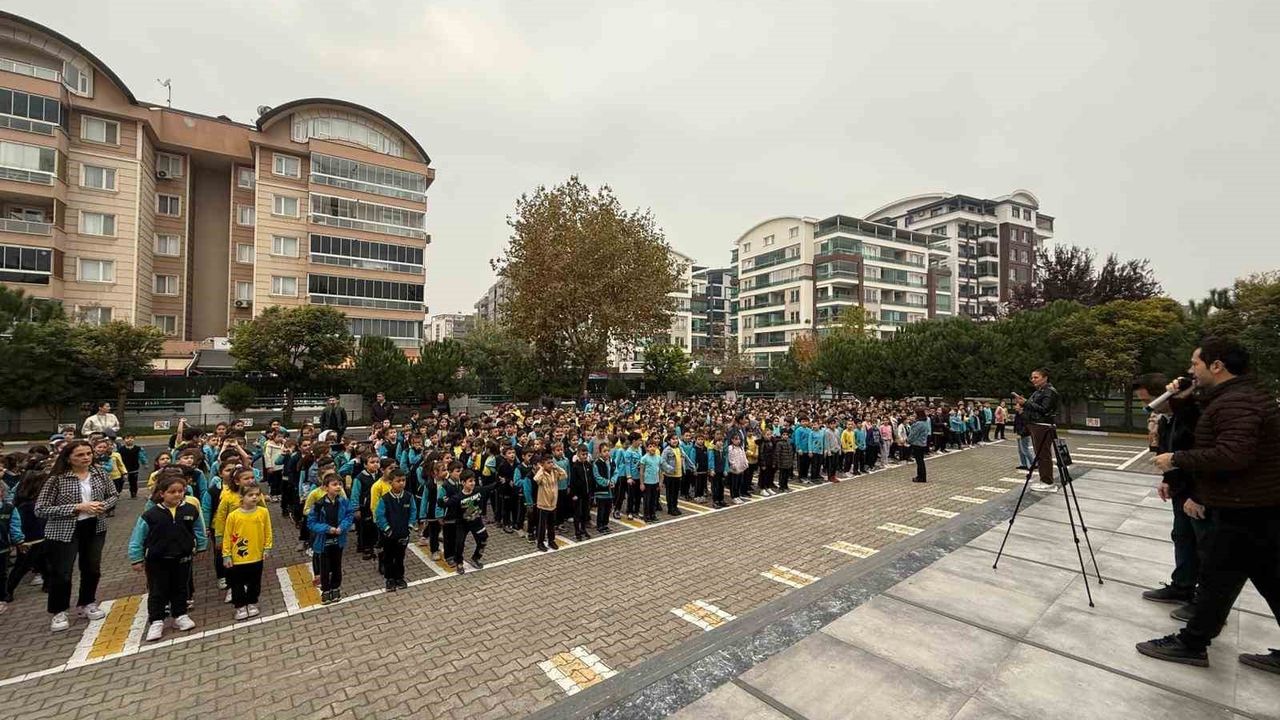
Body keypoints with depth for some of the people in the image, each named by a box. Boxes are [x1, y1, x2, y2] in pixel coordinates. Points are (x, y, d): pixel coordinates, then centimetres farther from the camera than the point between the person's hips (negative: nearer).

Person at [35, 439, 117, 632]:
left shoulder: (99, 473, -2)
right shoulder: (57, 478, -16)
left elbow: (114, 495, 8)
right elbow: (41, 509, -16)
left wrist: (103, 506, -12)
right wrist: (77, 507, -23)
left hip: (95, 528, 4)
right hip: (64, 532, -4)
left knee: (92, 569, 14)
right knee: (61, 573, 3)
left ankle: (86, 604, 33)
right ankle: (59, 612, 24)